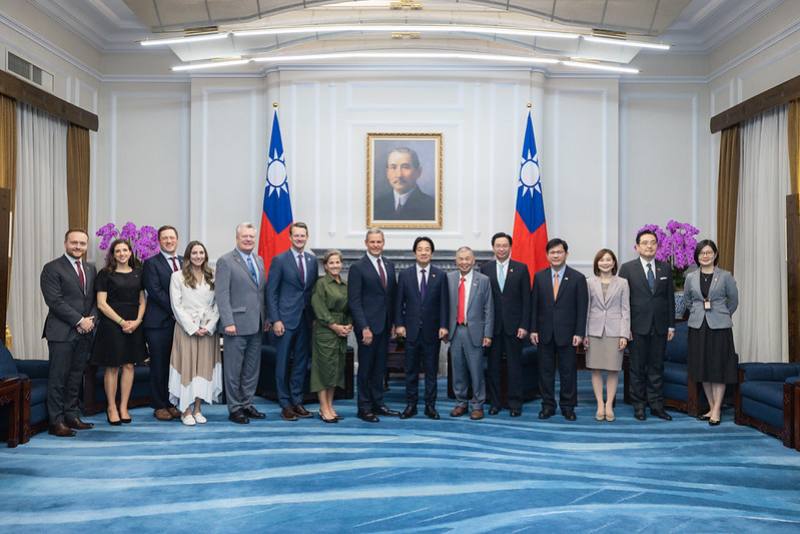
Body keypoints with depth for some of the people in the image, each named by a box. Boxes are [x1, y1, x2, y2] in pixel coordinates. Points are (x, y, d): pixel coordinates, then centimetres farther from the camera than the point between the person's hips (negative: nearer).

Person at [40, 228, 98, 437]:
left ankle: (72, 416, 19)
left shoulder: (91, 269, 15)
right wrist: (79, 320, -14)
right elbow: (54, 301, -12)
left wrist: (91, 320, -4)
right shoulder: (52, 268, -4)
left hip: (85, 332, 6)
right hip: (61, 332, -6)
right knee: (58, 377, -1)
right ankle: (56, 422, 6)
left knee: (76, 376, 11)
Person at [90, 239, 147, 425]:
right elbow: (101, 304, -7)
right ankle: (111, 407, 13)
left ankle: (124, 407, 14)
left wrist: (137, 321, -5)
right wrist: (122, 322, -13)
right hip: (112, 324, -4)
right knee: (112, 367, 1)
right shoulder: (105, 274, -2)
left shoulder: (138, 273, 10)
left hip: (134, 325, 4)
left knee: (129, 366, 5)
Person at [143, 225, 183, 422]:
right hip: (159, 322, -4)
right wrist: (175, 311, -14)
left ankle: (172, 403, 17)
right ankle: (159, 406, 12)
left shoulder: (185, 262, 13)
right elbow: (155, 291, -10)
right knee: (159, 366, 2)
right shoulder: (151, 263, -1)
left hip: (180, 321, 4)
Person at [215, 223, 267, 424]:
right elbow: (222, 295, -12)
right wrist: (228, 322, -18)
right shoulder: (225, 261, -6)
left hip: (256, 324, 7)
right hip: (237, 324, -6)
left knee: (252, 368, 13)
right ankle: (234, 408, 13)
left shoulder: (259, 261, 14)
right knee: (233, 369, 3)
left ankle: (247, 405, 24)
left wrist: (266, 318, 10)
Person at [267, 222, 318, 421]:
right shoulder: (279, 260, -4)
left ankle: (297, 401, 21)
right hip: (286, 318, -4)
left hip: (306, 319, 5)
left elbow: (314, 289, 12)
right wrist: (275, 320, -12)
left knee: (301, 362, 10)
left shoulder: (312, 260, 9)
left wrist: (314, 316, 5)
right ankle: (285, 404, 12)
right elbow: (271, 292, -6)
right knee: (283, 362, 2)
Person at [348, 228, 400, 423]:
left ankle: (378, 404, 24)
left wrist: (394, 323, 9)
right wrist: (364, 328, -17)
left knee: (380, 367, 13)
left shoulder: (390, 266, 11)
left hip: (385, 325, 6)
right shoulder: (357, 268, -7)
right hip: (367, 325, -6)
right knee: (366, 368, 3)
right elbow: (354, 301, -11)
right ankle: (364, 408, 13)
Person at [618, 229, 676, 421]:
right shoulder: (627, 268, -2)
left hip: (659, 327, 3)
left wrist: (671, 325, 5)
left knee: (657, 367, 8)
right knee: (637, 368, 5)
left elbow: (670, 298, 9)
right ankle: (639, 405, 15)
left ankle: (656, 405, 16)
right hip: (637, 327, -3)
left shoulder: (665, 268, 8)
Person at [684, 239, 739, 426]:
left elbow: (734, 300, 7)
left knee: (719, 368, 0)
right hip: (698, 326, 3)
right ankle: (712, 407, 18)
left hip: (719, 327, -3)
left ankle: (717, 410, 6)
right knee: (702, 368, 7)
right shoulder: (690, 277, 4)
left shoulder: (725, 276, -3)